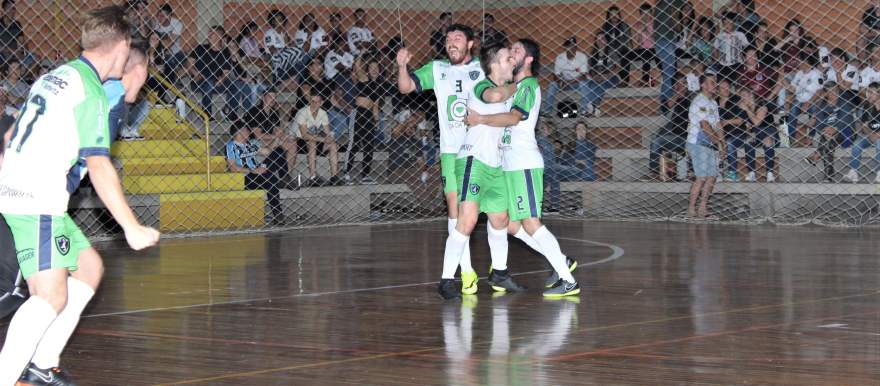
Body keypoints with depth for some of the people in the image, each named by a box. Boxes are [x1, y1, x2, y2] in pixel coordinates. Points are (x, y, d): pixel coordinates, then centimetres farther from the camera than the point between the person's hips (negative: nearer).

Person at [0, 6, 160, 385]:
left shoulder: (54, 76, 16)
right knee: (52, 297, -16)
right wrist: (132, 228, -13)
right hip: (37, 201, -10)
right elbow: (99, 168, -16)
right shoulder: (91, 92, -11)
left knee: (89, 266, 18)